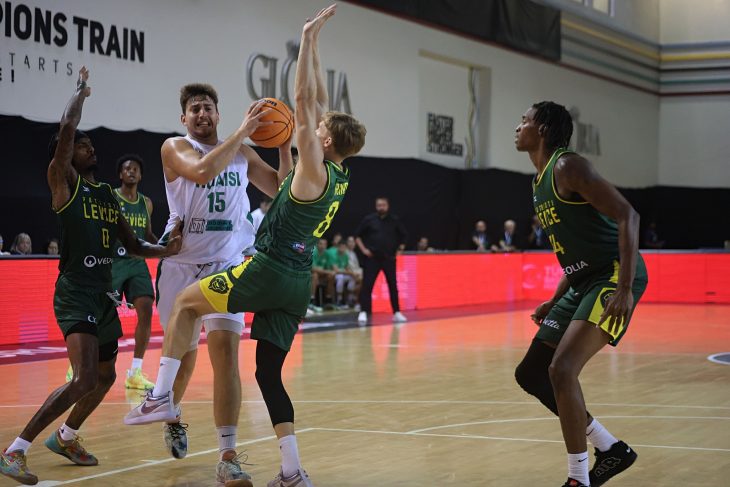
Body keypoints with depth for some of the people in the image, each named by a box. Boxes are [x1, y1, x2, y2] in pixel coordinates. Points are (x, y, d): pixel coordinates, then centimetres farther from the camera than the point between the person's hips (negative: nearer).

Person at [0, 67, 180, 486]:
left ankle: (65, 438, 41)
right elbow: (66, 130, -19)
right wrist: (82, 92, -3)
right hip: (75, 291, -8)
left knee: (105, 377, 18)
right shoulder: (64, 182, -5)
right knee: (85, 378, -22)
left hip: (104, 292, 8)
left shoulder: (108, 194, 16)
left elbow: (133, 244, 17)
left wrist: (167, 250, -2)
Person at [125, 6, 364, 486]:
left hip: (268, 270, -8)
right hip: (298, 283, 8)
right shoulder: (339, 174, 10)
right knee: (269, 373, 10)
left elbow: (304, 101, -14)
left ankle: (163, 395, 5)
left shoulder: (314, 171, -11)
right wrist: (313, 44, 19)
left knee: (186, 303, 10)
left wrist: (309, 38, -10)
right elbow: (317, 101, 17)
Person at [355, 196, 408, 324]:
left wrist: (400, 249, 6)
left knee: (393, 286, 7)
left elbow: (404, 236, 16)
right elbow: (358, 235, 7)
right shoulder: (369, 219, -1)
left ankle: (397, 313, 14)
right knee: (367, 285, -9)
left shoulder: (395, 220, 3)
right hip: (372, 258, -2)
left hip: (389, 258, 2)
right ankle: (363, 313, -10)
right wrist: (363, 249, -3)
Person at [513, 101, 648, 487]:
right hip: (584, 280, 10)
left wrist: (625, 289, -28)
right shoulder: (540, 181, 16)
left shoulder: (567, 167, -12)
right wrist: (555, 302, 21)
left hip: (613, 276, -10)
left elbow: (627, 216, -21)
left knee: (561, 371, -21)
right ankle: (610, 449, 20)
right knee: (531, 374, 10)